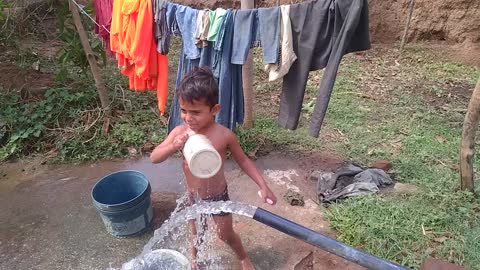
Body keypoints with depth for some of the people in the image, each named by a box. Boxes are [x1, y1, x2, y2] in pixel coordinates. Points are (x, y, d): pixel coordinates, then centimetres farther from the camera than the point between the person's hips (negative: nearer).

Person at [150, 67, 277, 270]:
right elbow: (154, 158, -16)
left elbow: (243, 160, -8)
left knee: (226, 235, 18)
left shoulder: (224, 135, -23)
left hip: (218, 196, -2)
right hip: (193, 197, 2)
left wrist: (263, 185, -14)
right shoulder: (180, 132, -18)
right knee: (196, 233, 26)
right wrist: (173, 147, -37)